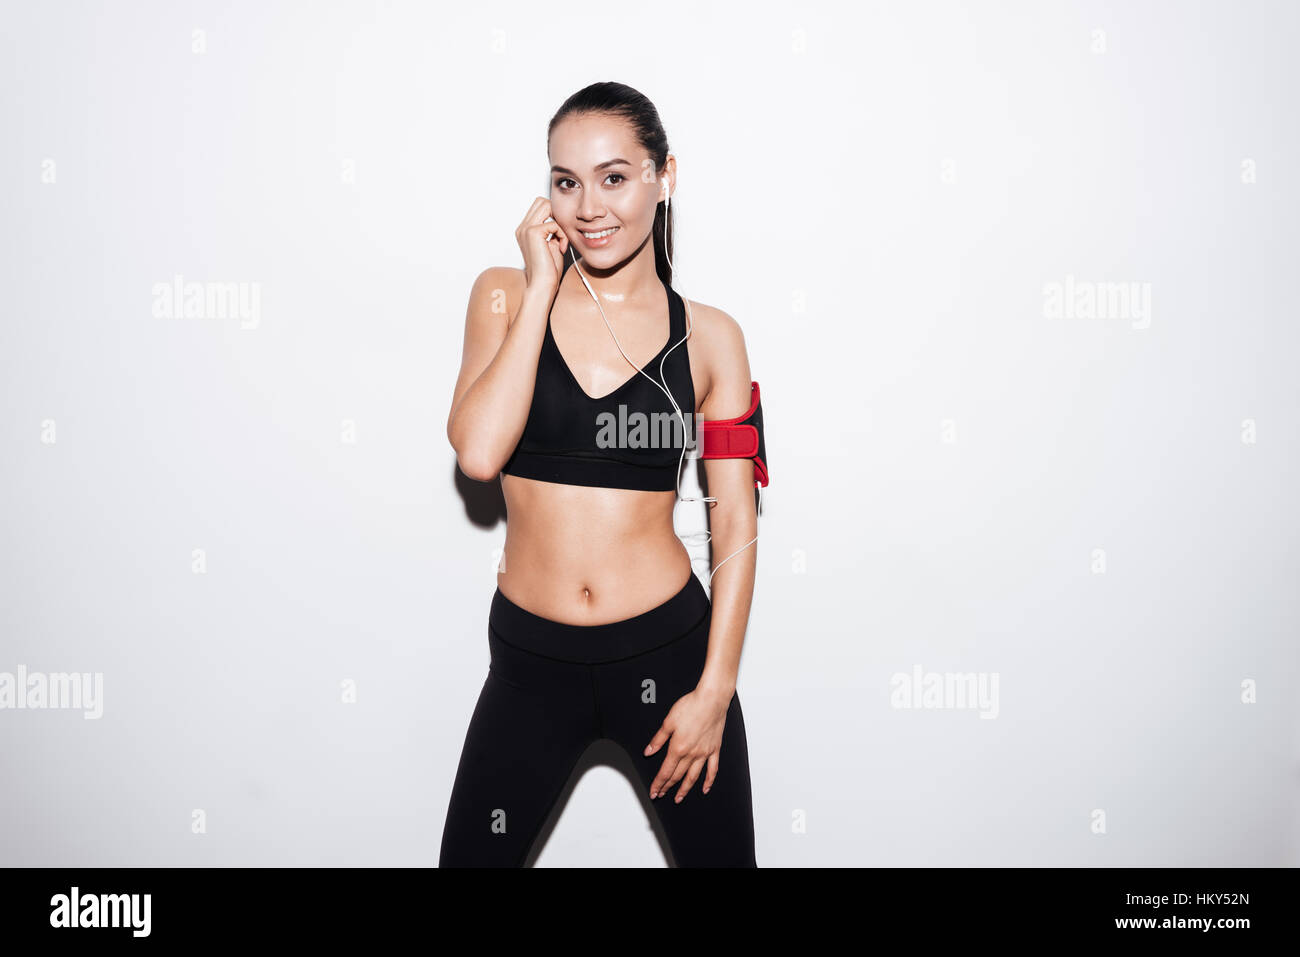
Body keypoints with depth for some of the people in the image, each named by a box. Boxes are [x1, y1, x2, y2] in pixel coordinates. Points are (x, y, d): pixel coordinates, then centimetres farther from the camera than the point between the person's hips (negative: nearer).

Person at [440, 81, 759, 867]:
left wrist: (714, 689, -6)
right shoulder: (508, 295, 0)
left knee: (719, 854, 12)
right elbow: (478, 450, -16)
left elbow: (737, 524, -1)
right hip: (531, 658, 1)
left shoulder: (709, 336, -1)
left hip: (666, 650, 0)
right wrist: (543, 288, -12)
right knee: (471, 856, 9)